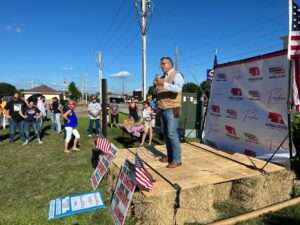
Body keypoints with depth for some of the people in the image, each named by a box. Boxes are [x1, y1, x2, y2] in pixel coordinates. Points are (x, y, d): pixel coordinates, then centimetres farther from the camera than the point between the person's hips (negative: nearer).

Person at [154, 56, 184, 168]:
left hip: (172, 109, -8)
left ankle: (177, 159, -3)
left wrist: (164, 84, -35)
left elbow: (178, 88, -25)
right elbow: (157, 92, 22)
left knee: (172, 134, -11)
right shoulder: (163, 77, 17)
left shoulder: (177, 75, -5)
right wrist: (155, 85, 2)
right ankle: (170, 156, 20)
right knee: (165, 133, 10)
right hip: (162, 109, 8)